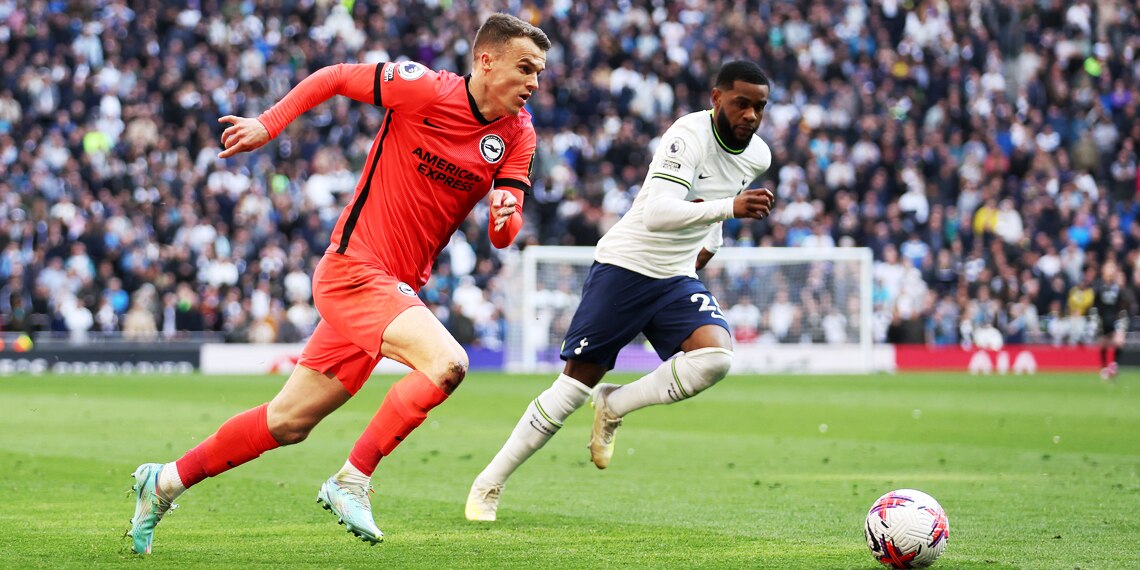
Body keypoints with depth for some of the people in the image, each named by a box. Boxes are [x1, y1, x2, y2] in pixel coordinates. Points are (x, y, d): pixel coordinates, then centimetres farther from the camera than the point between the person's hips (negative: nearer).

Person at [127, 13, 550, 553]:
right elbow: (335, 77, -2)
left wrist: (504, 216, -22)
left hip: (396, 286, 7)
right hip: (353, 268, -7)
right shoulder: (426, 89, -15)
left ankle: (166, 482, 27)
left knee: (288, 422, 12)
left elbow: (503, 236, 0)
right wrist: (268, 123, -5)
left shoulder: (518, 135, 2)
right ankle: (351, 481, -16)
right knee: (447, 362, -27)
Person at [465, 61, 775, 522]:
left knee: (715, 358, -24)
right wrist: (730, 207, -44)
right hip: (625, 265, -5)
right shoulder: (689, 134, -21)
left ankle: (613, 407, -1)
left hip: (678, 279, 6)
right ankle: (489, 484, 11)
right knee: (577, 381, -4)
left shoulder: (757, 156, 2)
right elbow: (656, 212, -36)